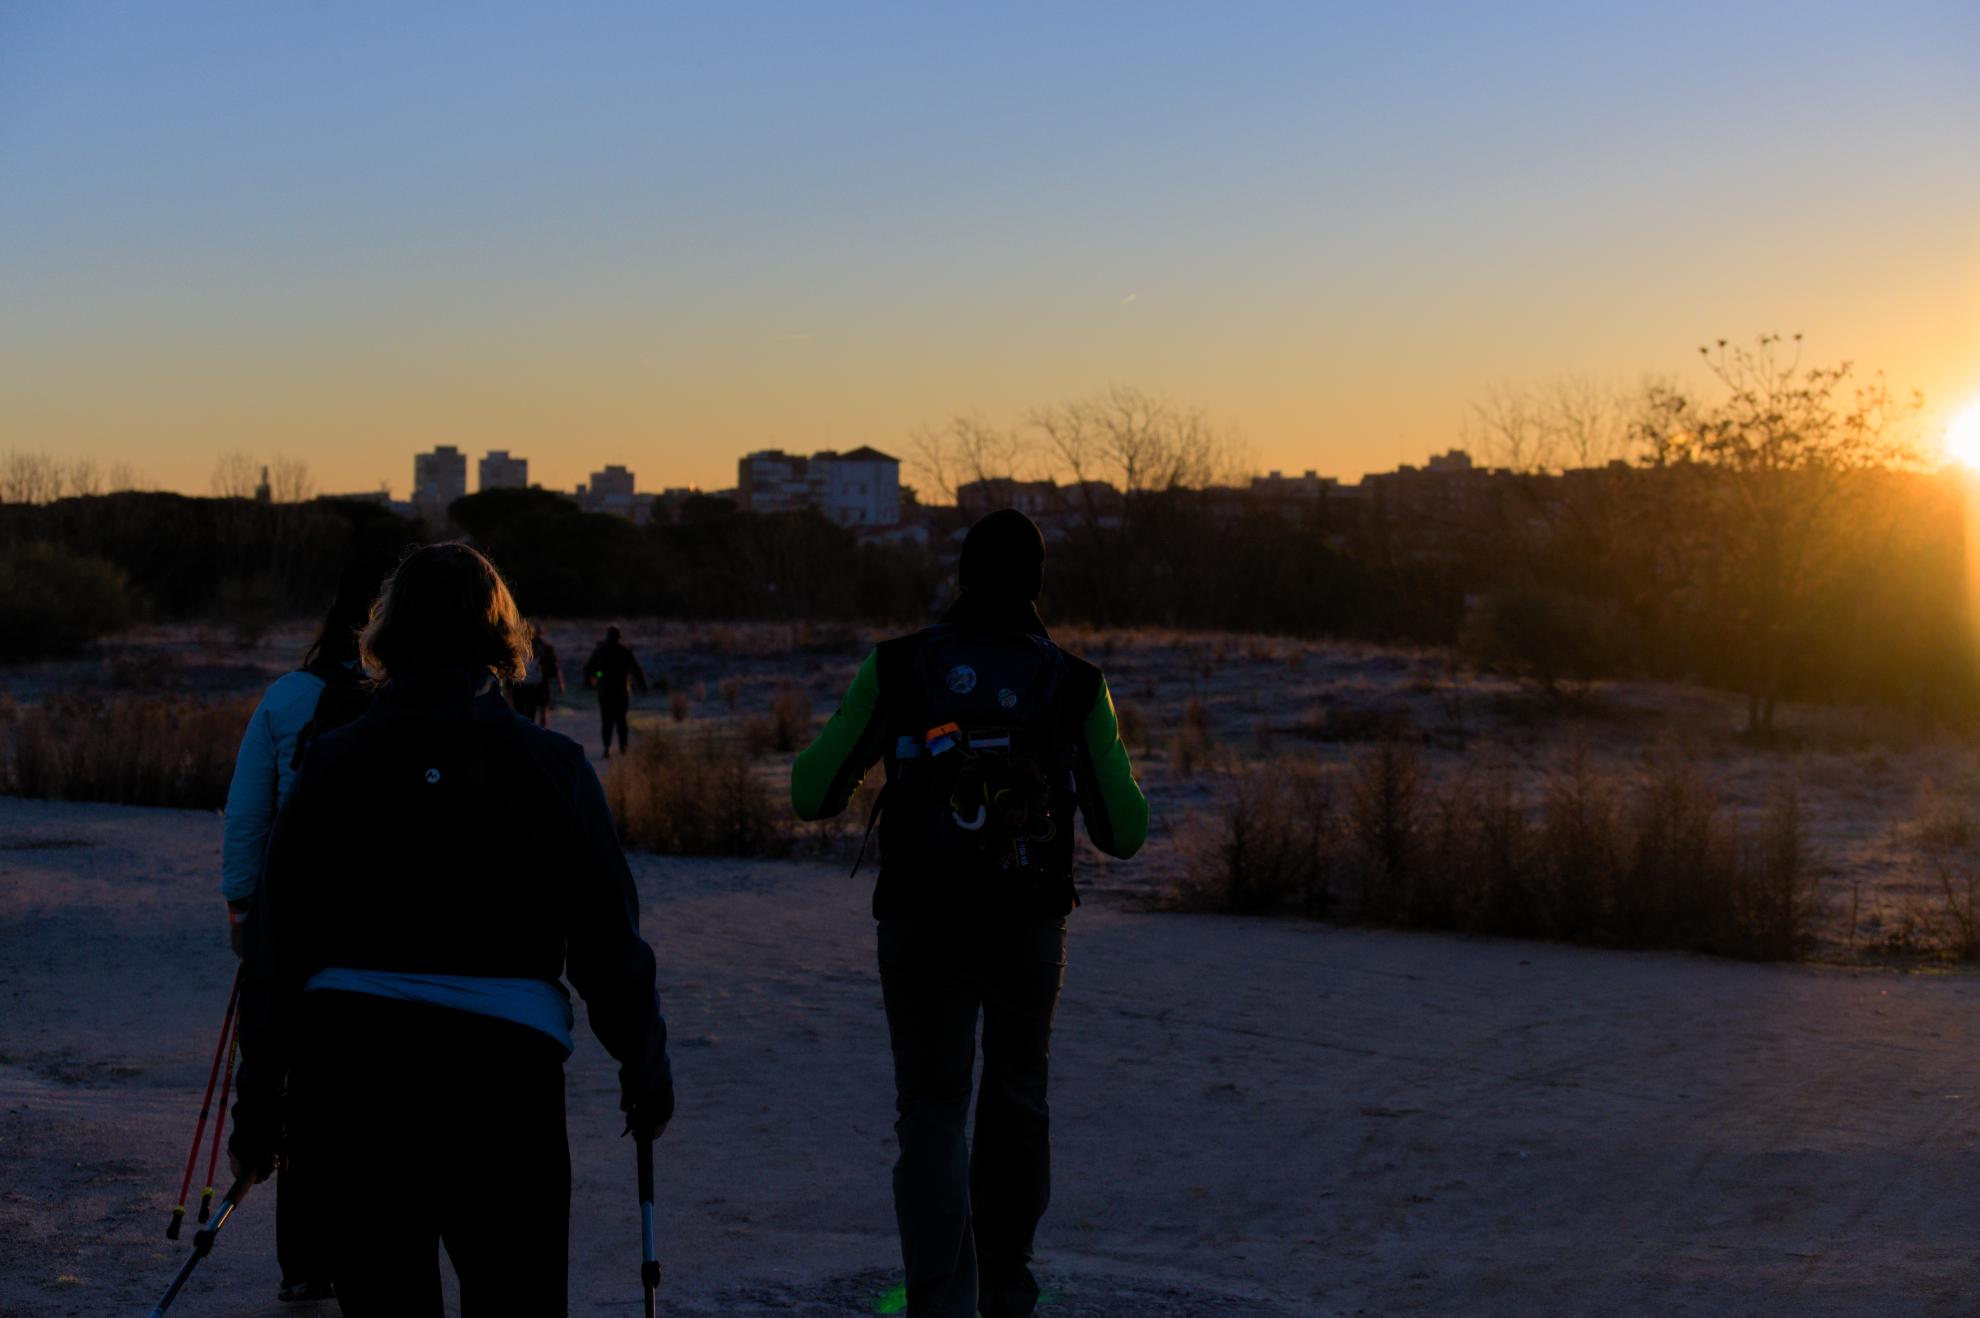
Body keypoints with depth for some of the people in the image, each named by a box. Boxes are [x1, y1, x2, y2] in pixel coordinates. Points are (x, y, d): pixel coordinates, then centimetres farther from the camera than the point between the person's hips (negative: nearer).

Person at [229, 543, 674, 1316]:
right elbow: (608, 940, -2)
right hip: (502, 1070, -2)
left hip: (352, 1067, 2)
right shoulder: (550, 767, -2)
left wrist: (258, 1108, 9)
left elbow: (274, 947, 3)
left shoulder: (332, 765, 2)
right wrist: (644, 1071, 11)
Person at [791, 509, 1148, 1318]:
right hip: (1029, 926, 1)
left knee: (932, 1114, 6)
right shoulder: (1076, 686, -4)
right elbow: (1124, 833, -2)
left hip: (920, 925, -1)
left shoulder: (896, 669, -6)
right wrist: (1116, 779, 19)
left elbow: (811, 794, -3)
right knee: (1017, 1099, 21)